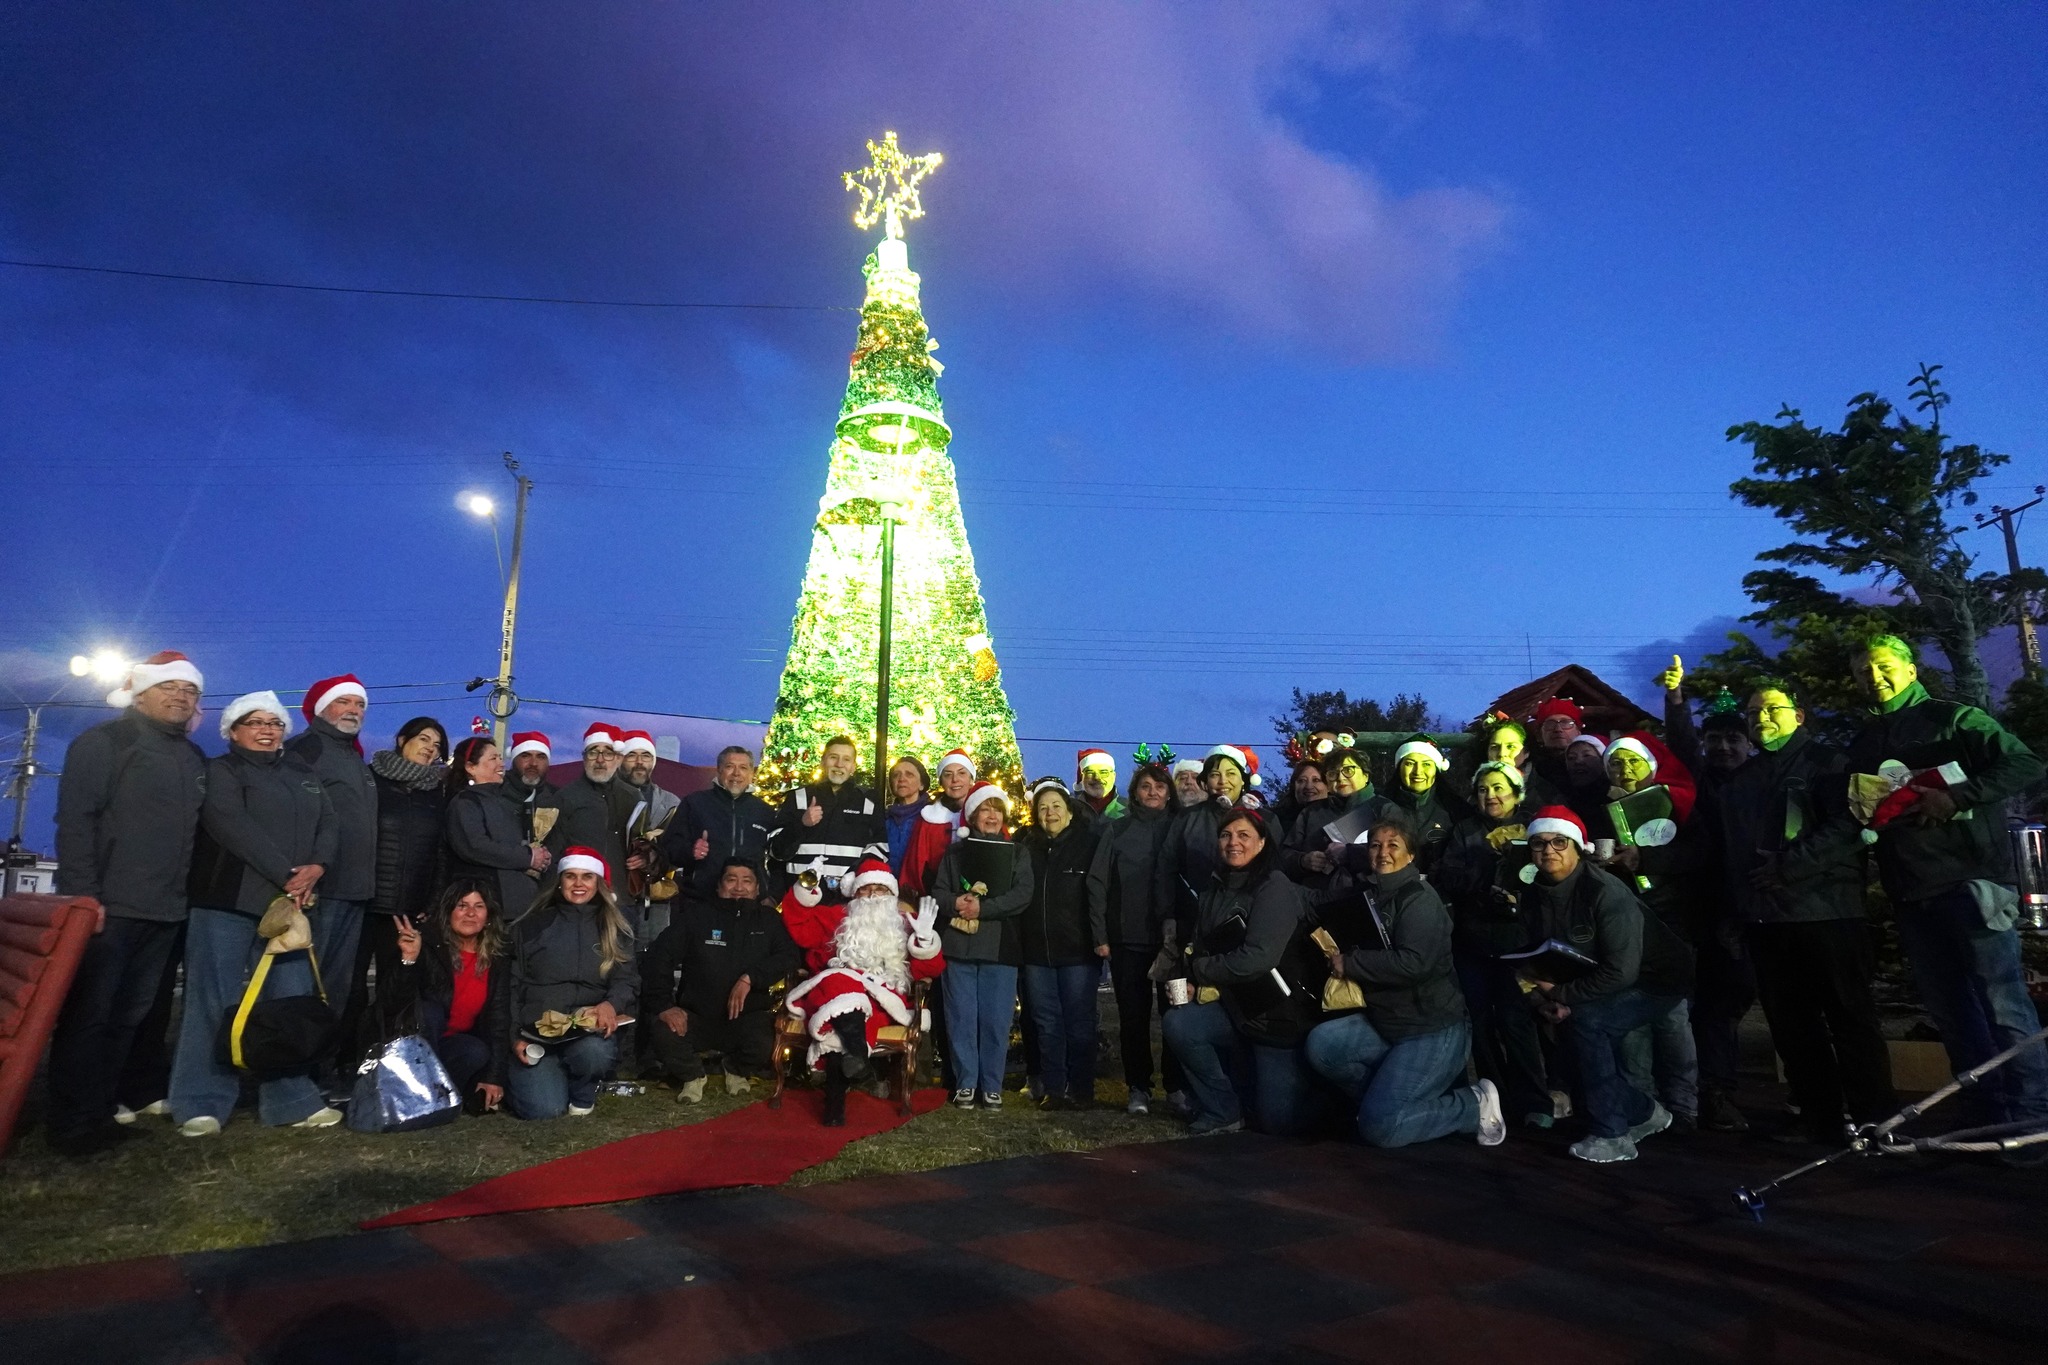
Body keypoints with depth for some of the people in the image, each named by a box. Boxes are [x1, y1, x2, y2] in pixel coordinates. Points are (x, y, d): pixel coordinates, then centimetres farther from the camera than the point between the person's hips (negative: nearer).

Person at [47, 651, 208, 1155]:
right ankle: (73, 1123, 7)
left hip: (167, 911, 6)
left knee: (135, 1015, 10)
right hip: (107, 906, -6)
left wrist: (190, 895, 12)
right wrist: (83, 894, -17)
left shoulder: (194, 758, 17)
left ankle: (106, 1102, 19)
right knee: (87, 1014, 0)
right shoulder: (105, 741, -3)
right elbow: (74, 819, -11)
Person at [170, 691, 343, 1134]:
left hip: (294, 903, 5)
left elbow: (329, 825, 9)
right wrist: (285, 876, -18)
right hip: (228, 900, -5)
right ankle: (202, 1102, 6)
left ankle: (291, 1100, 9)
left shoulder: (305, 775, 19)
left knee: (290, 1002, 4)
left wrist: (316, 868, -11)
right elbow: (234, 827, -12)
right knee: (216, 1001, -2)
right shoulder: (221, 772, 3)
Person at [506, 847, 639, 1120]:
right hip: (535, 1032, 0)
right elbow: (510, 985, 7)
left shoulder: (614, 929, 10)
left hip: (589, 1029, 1)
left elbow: (627, 979, 1)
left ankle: (581, 1093, 1)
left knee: (596, 1053, -35)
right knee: (545, 1108, -21)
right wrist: (514, 1037, -5)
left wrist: (611, 1004, -23)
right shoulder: (532, 925, 7)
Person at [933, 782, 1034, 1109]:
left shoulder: (1017, 853, 8)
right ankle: (965, 1083, 14)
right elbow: (938, 892, 6)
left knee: (995, 1020, 0)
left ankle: (991, 1086, 12)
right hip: (958, 945, 1)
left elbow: (1022, 895, -5)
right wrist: (956, 903, -16)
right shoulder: (955, 852, 13)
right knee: (962, 1018, 3)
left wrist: (983, 908, -14)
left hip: (1000, 947, -1)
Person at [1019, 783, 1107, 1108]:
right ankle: (1054, 1089, 16)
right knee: (1047, 1023, 8)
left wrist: (1102, 937, -15)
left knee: (1079, 1022, 3)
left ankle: (1081, 1090, 13)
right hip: (1036, 950, 3)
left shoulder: (1088, 843, 0)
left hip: (1078, 950, -3)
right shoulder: (1026, 847, 10)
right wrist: (1017, 941, 3)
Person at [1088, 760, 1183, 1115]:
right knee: (1133, 1014, 5)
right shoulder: (1116, 829, 5)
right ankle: (1138, 1087, 15)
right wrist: (1099, 932, -5)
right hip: (1127, 938, 0)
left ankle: (1177, 1085, 14)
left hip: (1171, 936, 0)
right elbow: (1097, 881, 1)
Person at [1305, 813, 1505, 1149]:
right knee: (1319, 1044, -14)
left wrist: (1348, 963, -19)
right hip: (1384, 1020, 8)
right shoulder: (1373, 894, 10)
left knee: (1378, 1126, -14)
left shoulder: (1419, 897, -15)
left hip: (1434, 1029, -8)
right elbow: (1367, 952, 18)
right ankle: (1386, 1097, 5)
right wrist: (1336, 953, -3)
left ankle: (1477, 1106, 5)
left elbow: (1414, 962, -27)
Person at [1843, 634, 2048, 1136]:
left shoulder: (1951, 718, 1)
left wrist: (1955, 798, -18)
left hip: (1970, 880, -6)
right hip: (1912, 893, 6)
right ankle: (1992, 1115, 17)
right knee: (1949, 1011, 9)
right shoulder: (1863, 743, 18)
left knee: (2002, 1005, -7)